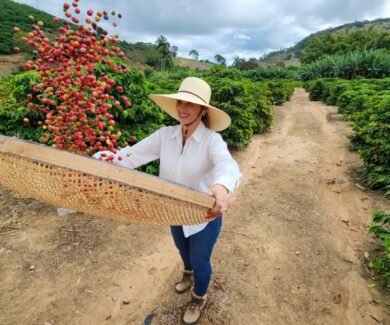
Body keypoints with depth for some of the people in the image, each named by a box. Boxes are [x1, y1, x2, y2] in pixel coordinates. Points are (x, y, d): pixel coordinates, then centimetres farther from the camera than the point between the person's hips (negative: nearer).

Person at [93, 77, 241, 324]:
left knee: (200, 261, 17)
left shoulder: (212, 140, -25)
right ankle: (189, 274, 69)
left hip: (205, 216, -4)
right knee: (184, 251, 32)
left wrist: (222, 187, -67)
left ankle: (200, 298, 52)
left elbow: (227, 165, -44)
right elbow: (134, 154, -15)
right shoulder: (165, 135, -11)